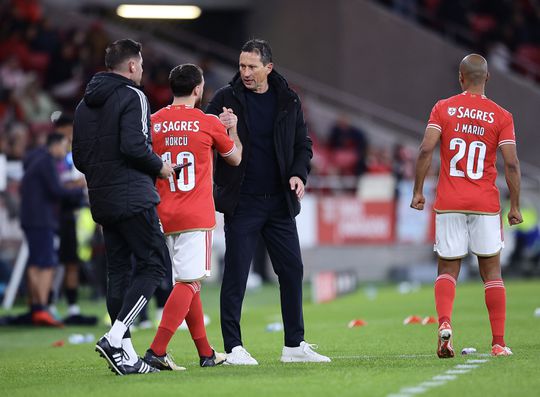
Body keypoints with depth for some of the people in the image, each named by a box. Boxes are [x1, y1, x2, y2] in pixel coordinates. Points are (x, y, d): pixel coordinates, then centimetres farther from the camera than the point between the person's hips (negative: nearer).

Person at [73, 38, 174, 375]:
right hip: (133, 197, -8)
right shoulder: (132, 97, -8)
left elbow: (79, 158, 16)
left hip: (102, 201, 8)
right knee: (154, 264, -4)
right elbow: (134, 146, -20)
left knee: (118, 270, 10)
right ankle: (115, 338, -17)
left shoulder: (86, 104, 15)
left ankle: (125, 354, 9)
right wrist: (160, 166, -5)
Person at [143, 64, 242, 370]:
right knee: (189, 283, -7)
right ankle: (157, 350, -20)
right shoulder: (208, 123, -5)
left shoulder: (153, 123, 4)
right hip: (197, 216, -5)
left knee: (188, 282, 14)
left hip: (164, 216, 5)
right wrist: (232, 128, 28)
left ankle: (206, 353, 20)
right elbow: (235, 158, 12)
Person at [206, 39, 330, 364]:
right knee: (236, 274, -3)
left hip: (279, 202, 3)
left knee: (292, 270, 5)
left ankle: (294, 344, 14)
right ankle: (234, 347, 2)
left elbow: (303, 144, 13)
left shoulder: (288, 100, 6)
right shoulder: (227, 99, -1)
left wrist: (300, 174, -5)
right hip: (241, 201, -3)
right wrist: (220, 129, -22)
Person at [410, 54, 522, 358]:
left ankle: (445, 323, -19)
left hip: (449, 204, 0)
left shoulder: (443, 108, 2)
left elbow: (426, 150, -8)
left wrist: (418, 191, 0)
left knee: (448, 269, 9)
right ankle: (499, 343, 6)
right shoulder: (501, 116, 0)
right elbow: (511, 164, -6)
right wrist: (515, 206, 2)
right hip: (486, 205, 0)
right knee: (492, 272, 9)